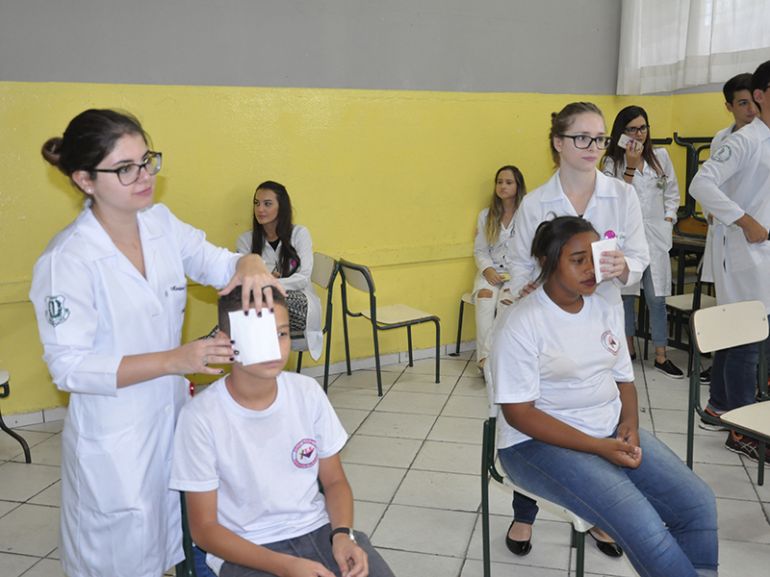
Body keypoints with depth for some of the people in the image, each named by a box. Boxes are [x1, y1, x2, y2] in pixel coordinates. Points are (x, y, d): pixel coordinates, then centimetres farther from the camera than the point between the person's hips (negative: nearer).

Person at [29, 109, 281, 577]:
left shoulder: (162, 223, -3)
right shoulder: (67, 259, -20)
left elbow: (219, 264, 0)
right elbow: (69, 366, -21)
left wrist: (250, 265, -26)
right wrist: (175, 360, -30)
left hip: (173, 417, 5)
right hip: (114, 438, -5)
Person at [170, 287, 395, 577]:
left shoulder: (308, 392, -4)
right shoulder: (202, 416, -15)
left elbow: (334, 481, 7)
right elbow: (204, 528, -9)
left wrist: (342, 534, -12)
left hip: (318, 529, 4)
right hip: (246, 549, -3)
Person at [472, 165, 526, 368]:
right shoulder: (485, 216, 14)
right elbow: (479, 250, 12)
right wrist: (487, 269, -7)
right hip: (491, 271, 2)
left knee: (506, 300, -32)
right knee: (485, 297, -29)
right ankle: (485, 356, -33)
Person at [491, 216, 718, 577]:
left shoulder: (607, 308, 7)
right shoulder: (523, 324, -14)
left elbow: (623, 379, 15)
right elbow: (519, 412, -16)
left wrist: (629, 424, -8)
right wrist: (599, 447, -20)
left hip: (612, 431, 7)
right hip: (541, 441, -6)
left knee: (698, 503, -11)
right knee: (640, 522, -25)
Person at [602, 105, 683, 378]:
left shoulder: (661, 157, 7)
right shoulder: (612, 162, -1)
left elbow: (672, 193, 15)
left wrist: (668, 220, 4)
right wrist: (631, 166, -16)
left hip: (654, 235, 1)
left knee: (656, 299, 0)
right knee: (625, 295, 9)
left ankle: (661, 356, 8)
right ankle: (628, 348, 24)